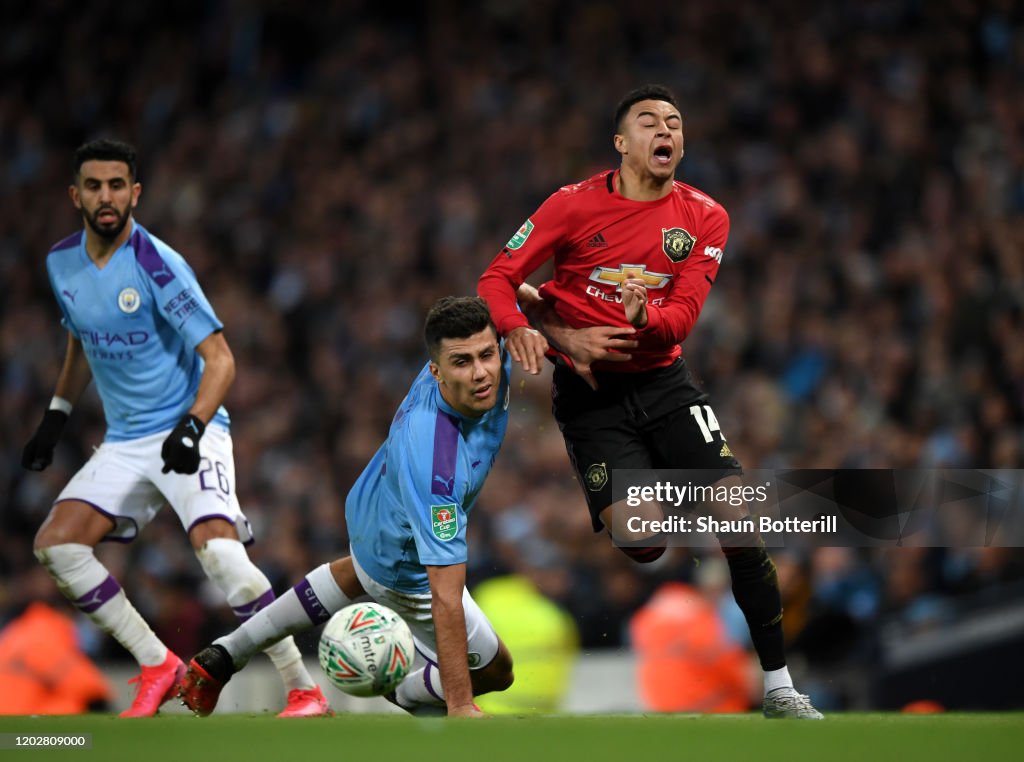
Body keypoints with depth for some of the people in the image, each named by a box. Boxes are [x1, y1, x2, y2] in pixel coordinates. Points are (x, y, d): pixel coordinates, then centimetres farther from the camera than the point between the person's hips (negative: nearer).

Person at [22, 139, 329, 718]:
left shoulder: (157, 265, -17)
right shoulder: (63, 263, 3)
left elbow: (220, 359, -19)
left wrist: (192, 426, -32)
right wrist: (56, 419, 20)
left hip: (188, 434, -7)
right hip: (125, 440, 7)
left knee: (217, 547, -28)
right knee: (56, 543, -9)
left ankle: (305, 691, -19)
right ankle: (159, 668, 3)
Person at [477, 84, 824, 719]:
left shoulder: (705, 218, 2)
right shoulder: (576, 205, -5)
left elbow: (683, 315, -6)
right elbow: (499, 278, -5)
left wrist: (644, 318, -29)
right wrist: (518, 328, -26)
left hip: (664, 381, 3)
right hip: (591, 394, -3)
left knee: (739, 519, -11)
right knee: (641, 543, -21)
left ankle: (779, 689, -2)